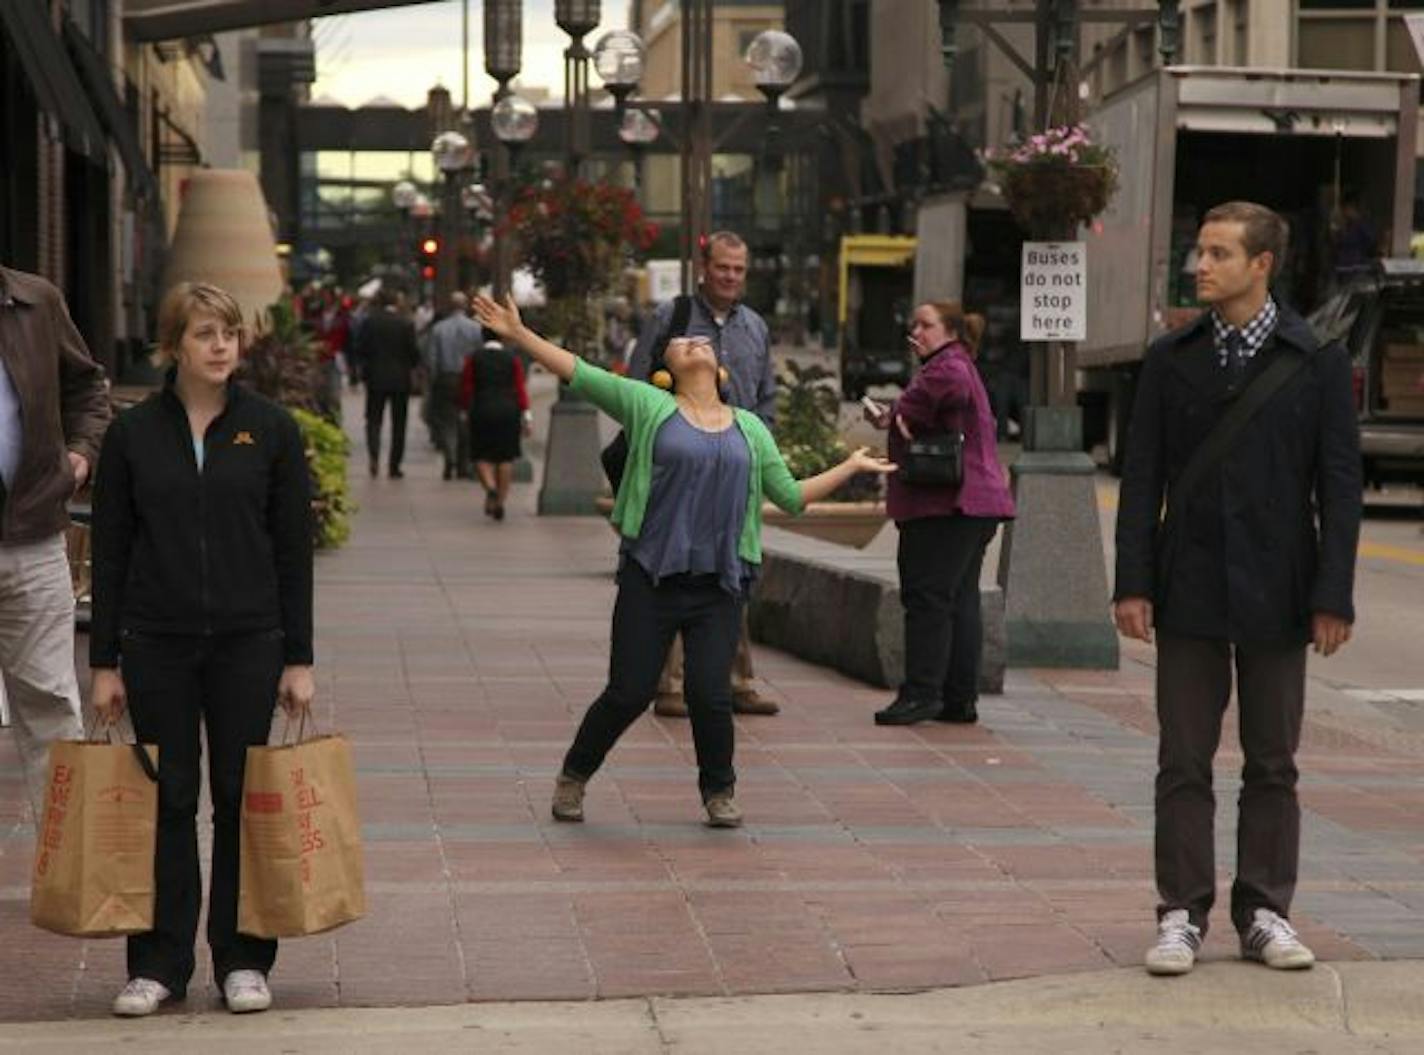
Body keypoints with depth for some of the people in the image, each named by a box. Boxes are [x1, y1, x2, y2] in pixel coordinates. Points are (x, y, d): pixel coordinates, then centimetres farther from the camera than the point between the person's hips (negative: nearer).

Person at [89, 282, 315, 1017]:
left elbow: (294, 549, 1)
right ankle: (159, 964, 13)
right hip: (157, 645, 0)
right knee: (168, 800, 5)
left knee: (242, 799, 5)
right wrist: (103, 661, 0)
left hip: (248, 642, 0)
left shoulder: (271, 429, 0)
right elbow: (109, 551, 3)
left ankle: (242, 959, 15)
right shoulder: (133, 432, 1)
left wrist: (299, 658, -2)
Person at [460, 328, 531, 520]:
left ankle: (490, 486, -21)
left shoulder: (473, 359, 1)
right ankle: (500, 501, 5)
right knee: (506, 458, 8)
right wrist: (525, 416, -1)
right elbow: (520, 389, -1)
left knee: (482, 456, 6)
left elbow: (466, 389, 3)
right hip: (508, 412, 1)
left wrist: (466, 410, 18)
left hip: (482, 412, -1)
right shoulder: (513, 360, 3)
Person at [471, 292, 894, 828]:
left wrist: (851, 466, 19)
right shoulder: (649, 406, 4)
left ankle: (719, 790, 18)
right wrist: (518, 334, -6)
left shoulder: (750, 428, 13)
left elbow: (790, 495, 18)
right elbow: (578, 373, 0)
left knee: (710, 694, -7)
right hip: (651, 580, -2)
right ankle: (573, 777, 22)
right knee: (629, 693, -2)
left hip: (720, 586, 2)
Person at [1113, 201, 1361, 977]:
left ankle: (1264, 913, 16)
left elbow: (1339, 484, -1)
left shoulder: (1318, 361, 0)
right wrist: (1132, 583, -3)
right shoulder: (1171, 359, 5)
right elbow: (1142, 478, 5)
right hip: (1190, 592, 1)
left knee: (1273, 765, 7)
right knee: (1184, 763, 3)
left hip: (1275, 594, -1)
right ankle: (1182, 914, 9)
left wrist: (1333, 595, -7)